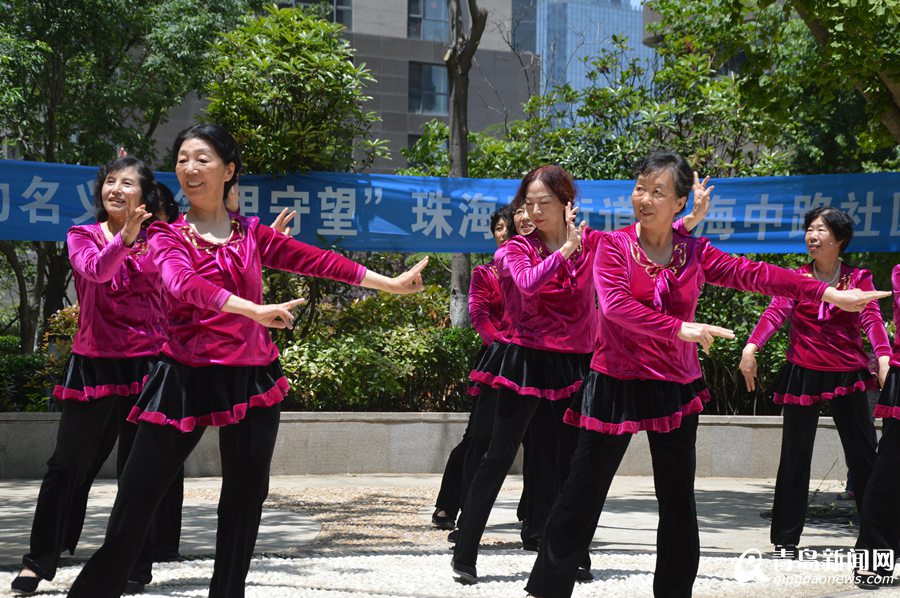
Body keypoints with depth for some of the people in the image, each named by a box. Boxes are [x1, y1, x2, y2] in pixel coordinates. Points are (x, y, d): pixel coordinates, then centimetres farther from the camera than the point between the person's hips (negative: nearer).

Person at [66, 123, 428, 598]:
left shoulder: (251, 234, 10)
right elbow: (184, 283, -19)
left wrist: (390, 284, 7)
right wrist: (255, 310, -34)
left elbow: (317, 260, 10)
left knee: (245, 498, 9)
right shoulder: (167, 236, 0)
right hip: (185, 376, -3)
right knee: (136, 495, -4)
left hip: (251, 377, 3)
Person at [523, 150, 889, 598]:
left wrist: (829, 294, -11)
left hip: (675, 389, 3)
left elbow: (754, 275, -3)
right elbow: (615, 305, -21)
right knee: (583, 494, 0)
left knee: (678, 502, 11)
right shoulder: (613, 246, -6)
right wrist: (681, 328, -31)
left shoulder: (694, 253, 3)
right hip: (616, 385, -3)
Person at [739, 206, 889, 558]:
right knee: (795, 458, 2)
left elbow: (872, 318, -9)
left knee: (863, 456, 4)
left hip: (847, 375, 0)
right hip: (803, 374, 0)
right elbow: (776, 312, -10)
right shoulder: (796, 278, 5)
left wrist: (883, 357, -27)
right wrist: (751, 347, -28)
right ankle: (786, 539, 10)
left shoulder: (858, 278, 5)